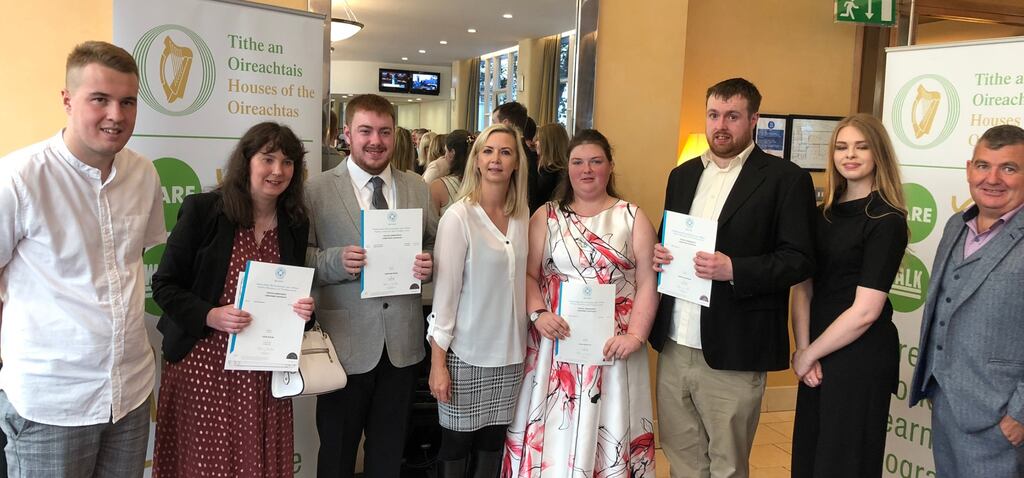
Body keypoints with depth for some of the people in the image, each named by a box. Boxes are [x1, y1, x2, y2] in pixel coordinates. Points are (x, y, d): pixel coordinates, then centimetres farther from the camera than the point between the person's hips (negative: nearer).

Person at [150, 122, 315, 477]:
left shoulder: (296, 224, 6)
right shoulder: (202, 210, -7)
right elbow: (164, 285, -4)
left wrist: (302, 308, -7)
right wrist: (210, 316, -19)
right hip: (201, 366, -3)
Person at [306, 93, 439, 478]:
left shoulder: (418, 188, 7)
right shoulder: (317, 190, -4)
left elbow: (434, 248, 13)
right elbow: (298, 259, -5)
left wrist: (430, 264, -9)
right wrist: (337, 260, -23)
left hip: (403, 342, 3)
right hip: (345, 343, -3)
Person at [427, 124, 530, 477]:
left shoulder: (523, 216, 4)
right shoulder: (458, 217, -12)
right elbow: (444, 291, -12)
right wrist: (437, 360, -12)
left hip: (510, 353, 5)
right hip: (466, 353, -5)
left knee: (492, 445, 15)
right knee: (456, 445, 9)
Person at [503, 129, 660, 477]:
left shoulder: (633, 217, 6)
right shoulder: (546, 216, 8)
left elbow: (647, 283, 1)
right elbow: (528, 274, 5)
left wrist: (635, 335, -11)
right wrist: (537, 314, -13)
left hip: (612, 346, 0)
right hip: (557, 342, 1)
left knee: (608, 432, 3)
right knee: (552, 433, 3)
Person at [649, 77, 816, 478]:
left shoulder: (786, 179, -6)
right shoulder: (683, 175, 13)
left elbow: (800, 259, -10)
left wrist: (733, 269, -23)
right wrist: (658, 254, -3)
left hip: (732, 353, -5)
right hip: (674, 347, 5)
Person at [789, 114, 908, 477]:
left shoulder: (886, 221, -13)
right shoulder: (823, 215, 8)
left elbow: (865, 311, -17)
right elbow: (803, 286, 4)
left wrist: (809, 354, -9)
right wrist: (802, 349, -8)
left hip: (861, 356, -6)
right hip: (818, 357, 6)